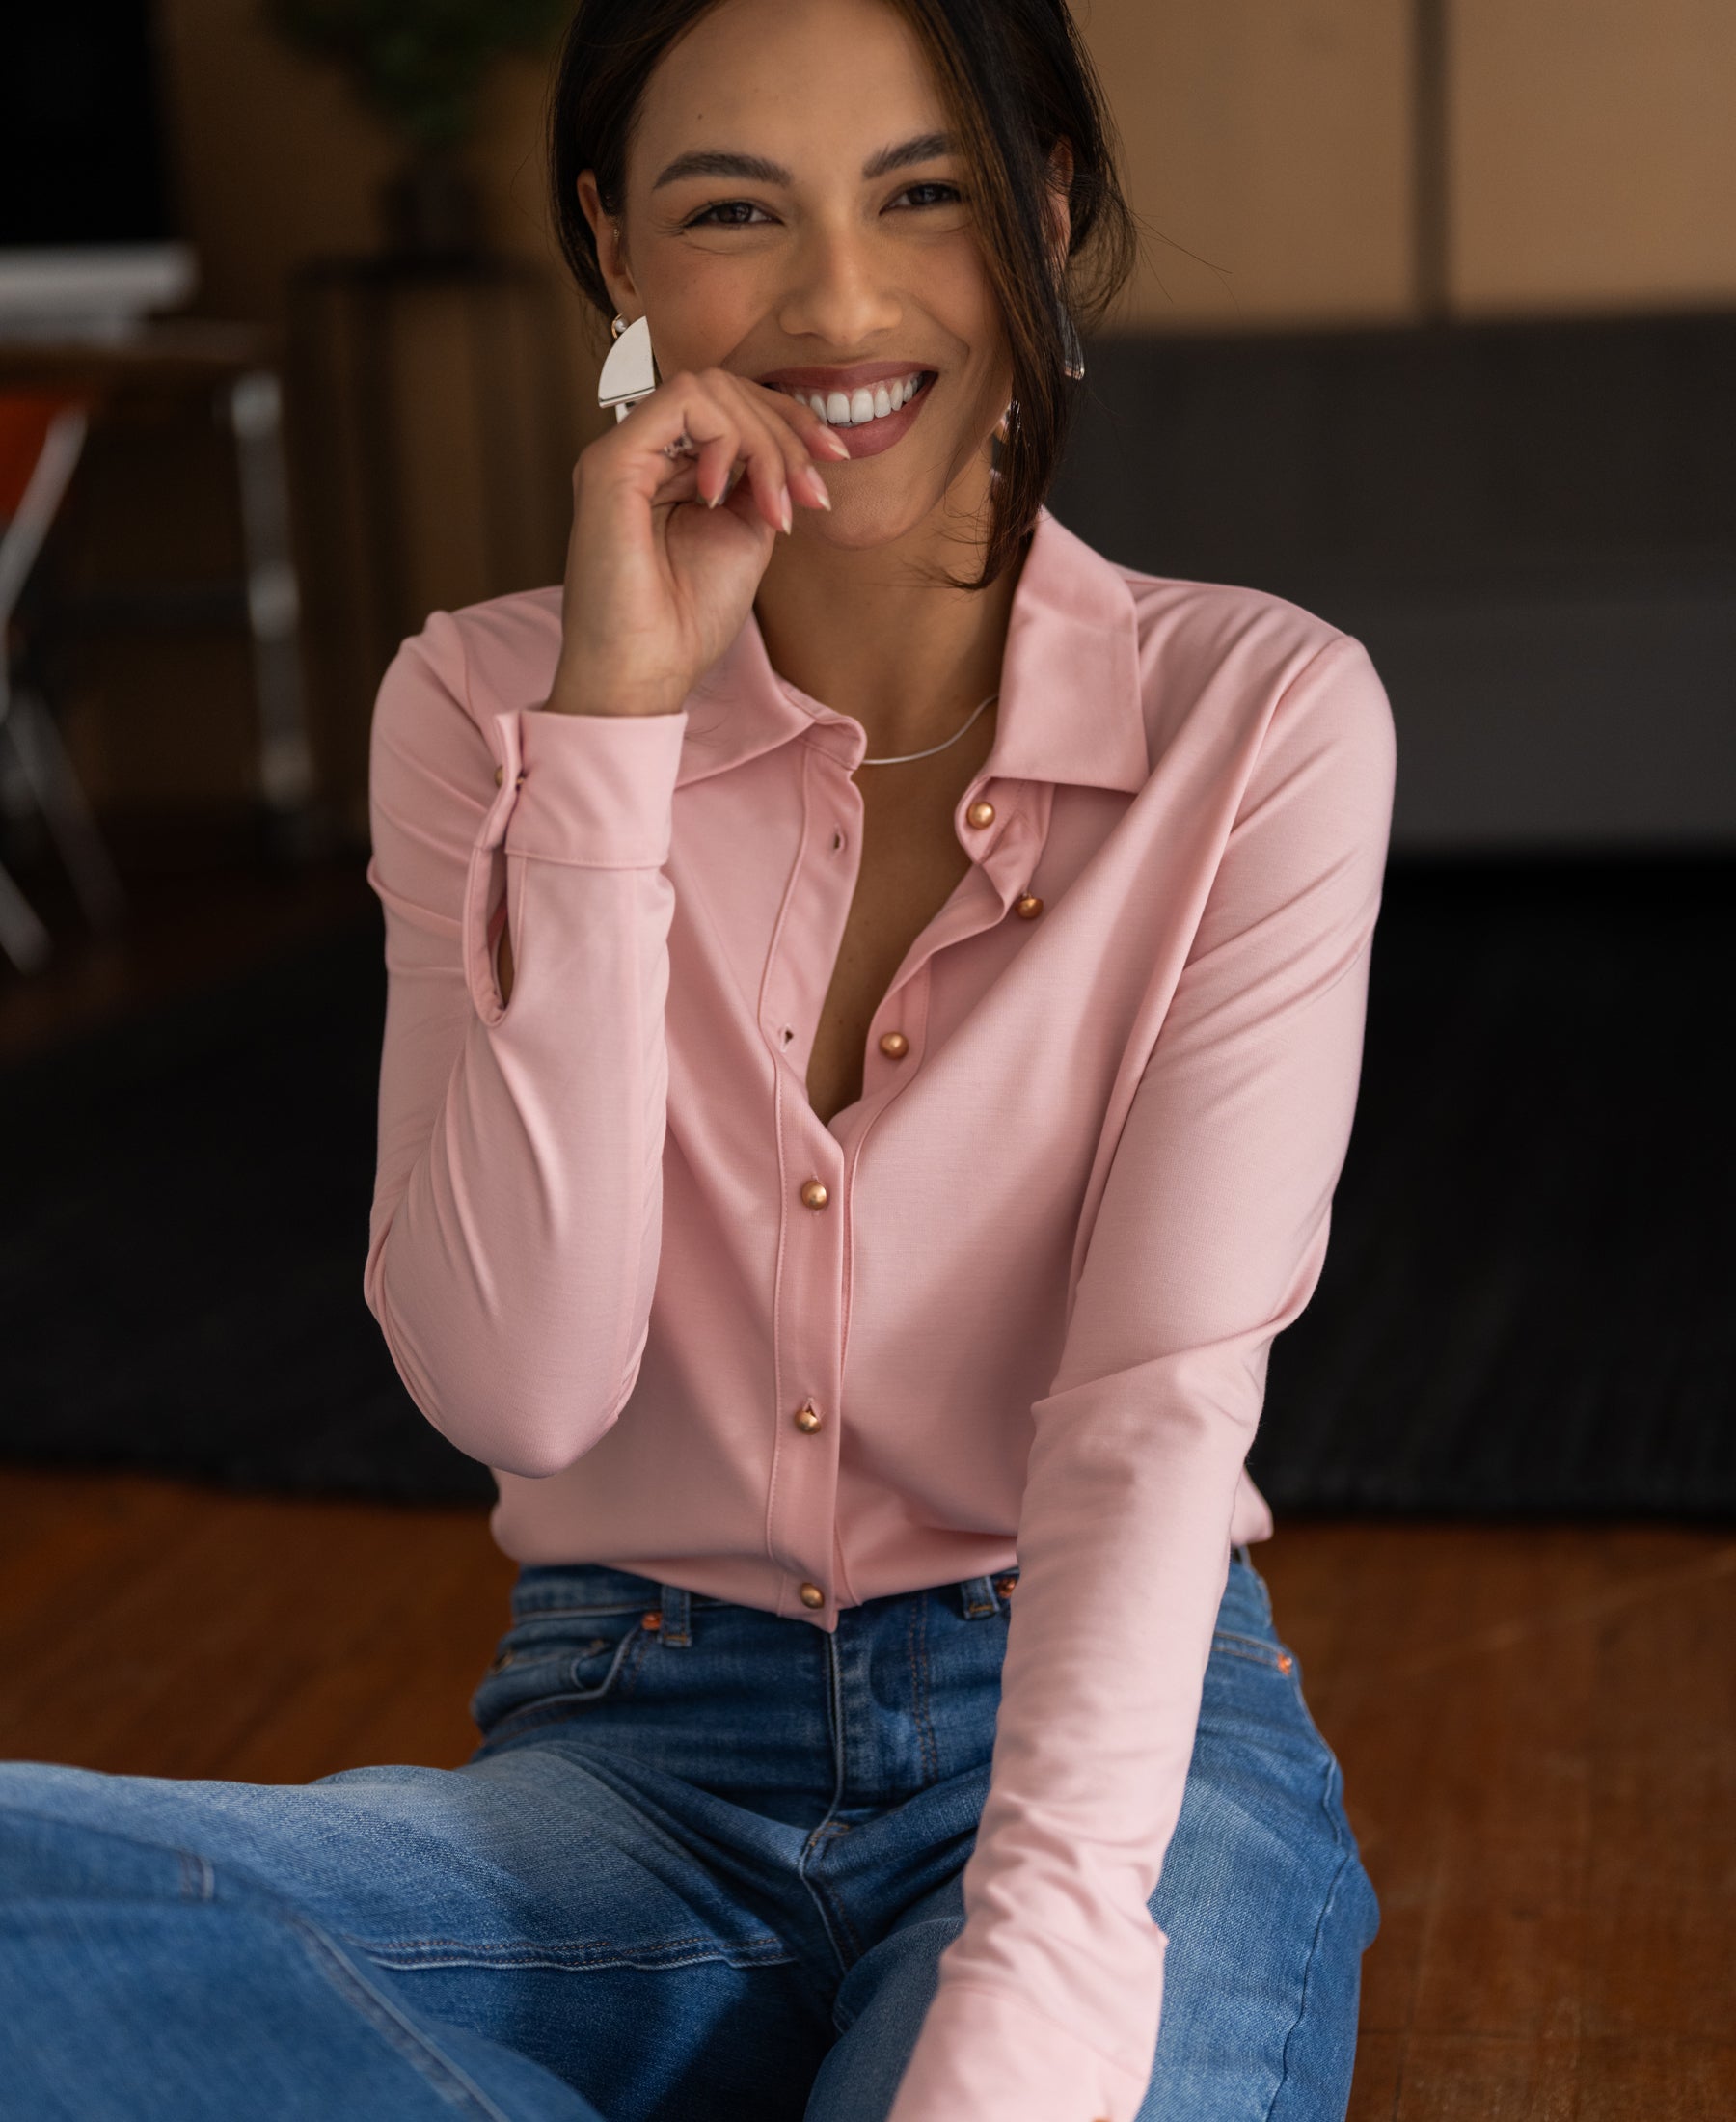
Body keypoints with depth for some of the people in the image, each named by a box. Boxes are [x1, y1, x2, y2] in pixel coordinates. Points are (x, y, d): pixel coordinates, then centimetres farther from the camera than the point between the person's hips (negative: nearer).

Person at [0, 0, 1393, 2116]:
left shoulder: (1261, 714, -5)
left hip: (1123, 1721, -2)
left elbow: (1161, 1406, -14)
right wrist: (615, 716, -18)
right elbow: (518, 1388, -12)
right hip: (630, 1758, 3)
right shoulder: (485, 703, 0)